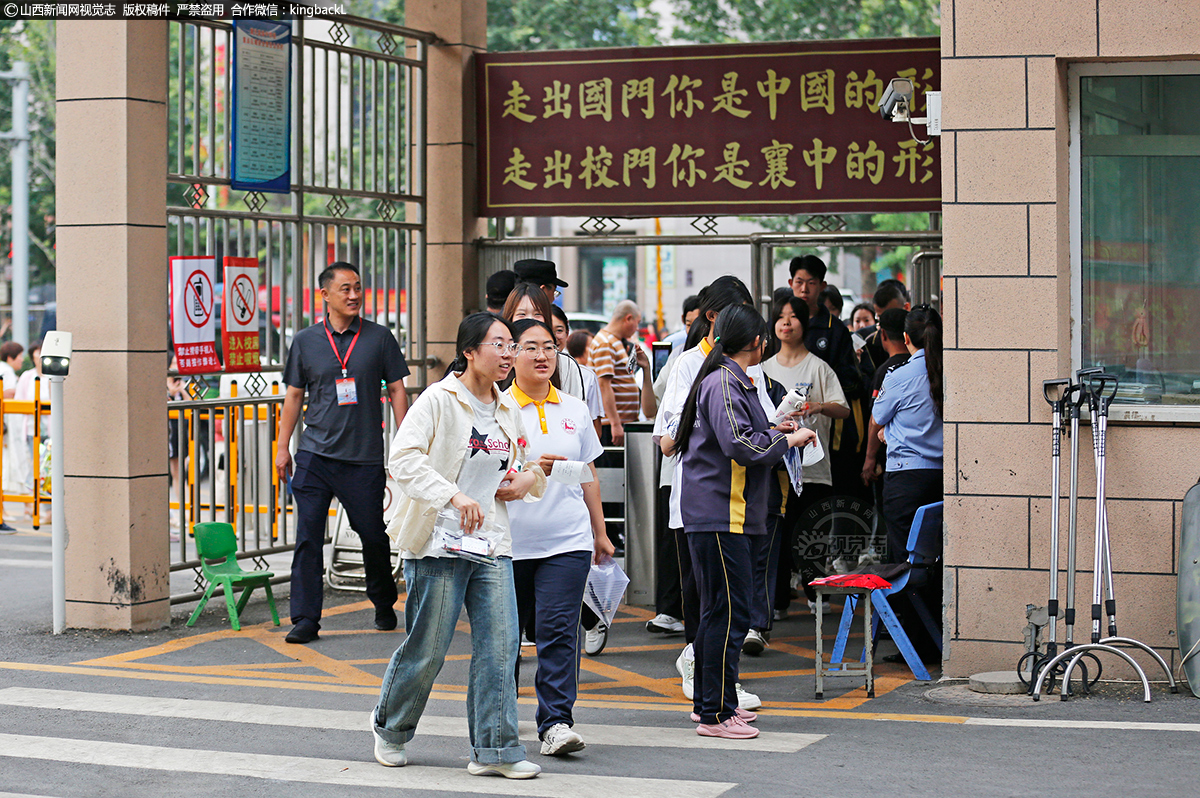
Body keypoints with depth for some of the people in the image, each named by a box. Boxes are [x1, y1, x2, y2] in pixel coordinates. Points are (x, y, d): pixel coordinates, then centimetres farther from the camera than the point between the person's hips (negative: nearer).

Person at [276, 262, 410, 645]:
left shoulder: (380, 338, 4)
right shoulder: (305, 341, 6)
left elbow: (396, 390, 6)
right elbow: (294, 395, 12)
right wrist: (283, 447, 8)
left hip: (365, 456, -1)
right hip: (315, 454, 1)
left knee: (373, 535, 8)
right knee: (308, 537, -4)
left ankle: (384, 605, 30)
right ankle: (305, 620, 1)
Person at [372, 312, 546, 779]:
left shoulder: (508, 411, 12)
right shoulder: (438, 400, -9)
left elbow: (523, 463, 29)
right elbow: (403, 458, -20)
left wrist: (527, 479, 5)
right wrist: (453, 495, -30)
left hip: (492, 546, 6)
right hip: (439, 543, -6)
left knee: (500, 645, -4)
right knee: (426, 650, 2)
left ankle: (494, 750, 1)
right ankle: (390, 728, 27)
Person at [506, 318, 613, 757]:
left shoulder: (575, 409, 11)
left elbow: (589, 475, 18)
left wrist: (600, 533, 19)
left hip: (567, 540, 2)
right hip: (510, 540, -1)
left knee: (558, 630, -9)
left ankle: (556, 722, -11)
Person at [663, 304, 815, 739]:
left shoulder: (733, 381, 18)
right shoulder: (723, 384, -14)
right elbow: (740, 445, -23)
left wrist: (772, 430, 24)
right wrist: (787, 440, -12)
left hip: (724, 517, 11)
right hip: (720, 517, -11)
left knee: (718, 611, 17)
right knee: (728, 613, -9)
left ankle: (710, 701, 26)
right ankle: (715, 715, -5)